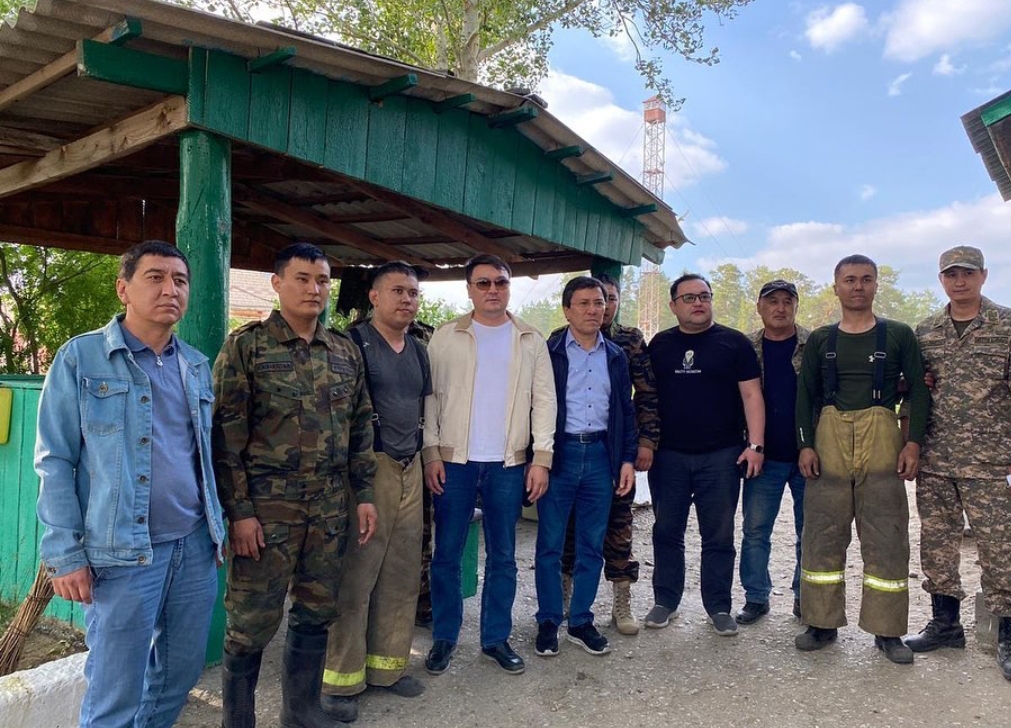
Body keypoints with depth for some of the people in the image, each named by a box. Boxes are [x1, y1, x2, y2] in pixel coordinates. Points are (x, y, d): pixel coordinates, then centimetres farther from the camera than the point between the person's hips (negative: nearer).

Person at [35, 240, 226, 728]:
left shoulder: (197, 366, 10)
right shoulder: (80, 357, -5)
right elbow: (54, 462, -6)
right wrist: (65, 555, -10)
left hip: (196, 546, 5)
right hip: (123, 555, -5)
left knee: (182, 672, 17)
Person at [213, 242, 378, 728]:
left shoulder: (345, 351, 8)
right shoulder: (246, 345, -6)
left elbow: (360, 427, 13)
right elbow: (227, 434, -9)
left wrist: (364, 493, 9)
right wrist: (238, 510, -13)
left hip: (329, 507, 5)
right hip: (265, 505, -5)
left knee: (316, 612, 15)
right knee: (252, 621, 4)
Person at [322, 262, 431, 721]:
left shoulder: (418, 350, 16)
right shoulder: (354, 343, -6)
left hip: (409, 470, 7)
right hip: (366, 467, -7)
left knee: (402, 574, 12)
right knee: (355, 574, -1)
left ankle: (387, 664, 27)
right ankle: (341, 680, 12)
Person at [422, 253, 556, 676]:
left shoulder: (530, 341, 6)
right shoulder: (446, 337, 2)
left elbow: (543, 400, 3)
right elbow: (430, 397, 0)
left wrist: (541, 458, -3)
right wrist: (431, 453, -7)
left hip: (509, 464, 1)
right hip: (454, 461, -1)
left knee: (503, 556, 10)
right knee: (447, 554, 7)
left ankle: (496, 638, 24)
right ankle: (444, 637, 22)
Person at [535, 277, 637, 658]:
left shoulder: (615, 356, 11)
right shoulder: (548, 352, -2)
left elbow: (626, 411, 14)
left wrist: (628, 459, 6)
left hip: (600, 455, 4)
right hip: (558, 454, -3)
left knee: (592, 546, 10)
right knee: (550, 544, 5)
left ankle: (581, 622, 24)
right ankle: (548, 622, 19)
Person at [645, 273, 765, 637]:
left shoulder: (734, 342, 2)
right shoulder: (659, 345, 8)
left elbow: (751, 395, -1)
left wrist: (755, 444, -10)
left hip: (721, 456, -2)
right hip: (668, 456, 2)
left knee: (719, 537, 7)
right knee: (666, 532, 10)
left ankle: (719, 607, 20)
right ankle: (665, 600, 23)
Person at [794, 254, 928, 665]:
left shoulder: (898, 335, 8)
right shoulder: (820, 340, 11)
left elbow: (917, 389, 5)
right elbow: (806, 396, 10)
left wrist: (913, 442, -6)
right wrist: (805, 445, -1)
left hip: (881, 438, -1)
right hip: (829, 437, 1)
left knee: (886, 538, 1)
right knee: (823, 534, 3)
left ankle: (887, 631, 13)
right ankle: (823, 623, 15)